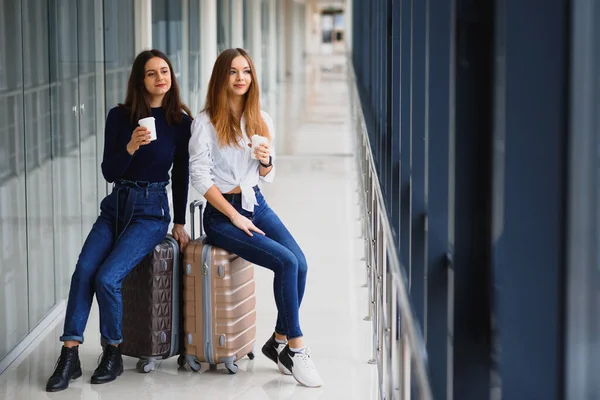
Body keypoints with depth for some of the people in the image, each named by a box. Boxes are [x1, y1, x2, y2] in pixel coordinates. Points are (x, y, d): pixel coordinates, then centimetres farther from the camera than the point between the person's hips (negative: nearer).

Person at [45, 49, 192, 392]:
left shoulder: (180, 122, -1)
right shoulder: (120, 116, 1)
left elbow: (181, 175, 8)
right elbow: (109, 172, -2)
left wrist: (180, 223, 10)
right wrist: (131, 146, -20)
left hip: (152, 211, -2)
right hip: (116, 206, 2)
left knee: (106, 278, -22)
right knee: (84, 269, -22)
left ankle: (113, 353, -3)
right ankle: (70, 355, -18)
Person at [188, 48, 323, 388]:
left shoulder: (262, 120, 11)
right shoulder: (206, 122, -6)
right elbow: (200, 176, -9)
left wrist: (266, 161, -7)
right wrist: (235, 217, -13)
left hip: (257, 204, 5)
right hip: (221, 213, -5)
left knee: (301, 264, -19)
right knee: (286, 263, -23)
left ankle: (279, 341, -1)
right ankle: (296, 346, -10)